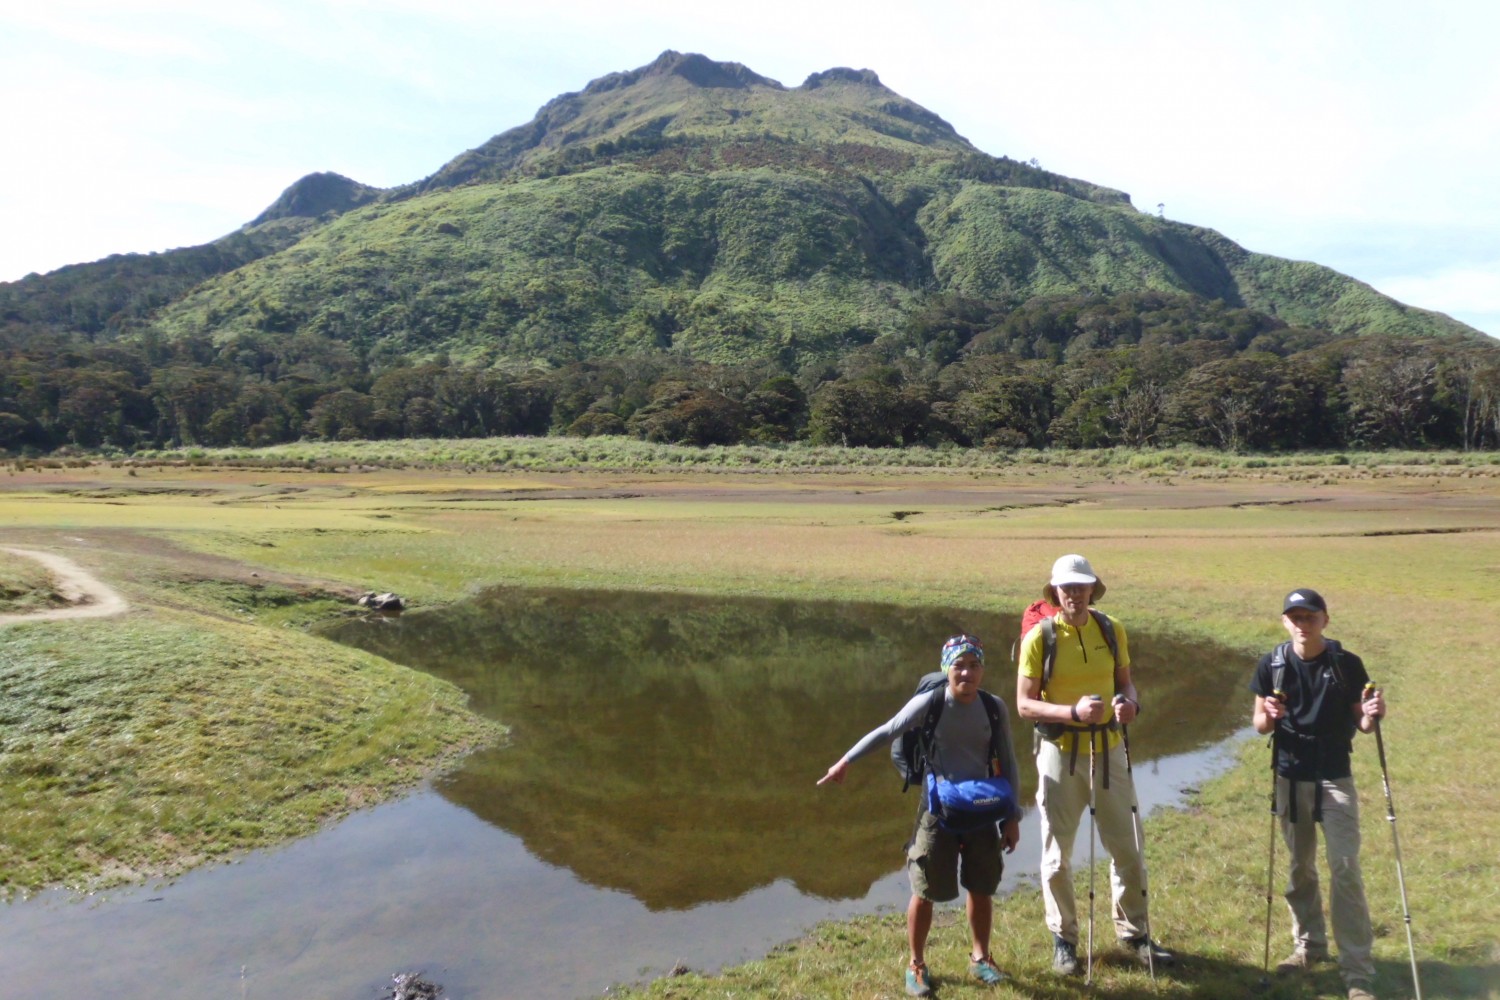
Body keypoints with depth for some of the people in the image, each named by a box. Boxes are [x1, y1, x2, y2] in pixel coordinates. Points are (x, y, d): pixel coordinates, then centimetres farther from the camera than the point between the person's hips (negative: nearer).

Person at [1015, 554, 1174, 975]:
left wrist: (1130, 702, -14)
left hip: (1109, 749, 3)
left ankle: (1134, 932, 32)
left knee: (1126, 846, 12)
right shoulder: (1040, 637, -11)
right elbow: (1025, 704, -11)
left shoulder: (1112, 630, 0)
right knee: (1057, 852, 9)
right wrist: (1073, 711, -27)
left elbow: (1125, 682, 10)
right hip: (1060, 752, -3)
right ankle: (1063, 938, 27)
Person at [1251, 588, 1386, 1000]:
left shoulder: (1347, 664, -7)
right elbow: (1260, 726, 1)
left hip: (1334, 778, -2)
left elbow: (1359, 722, 0)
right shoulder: (1271, 665, -5)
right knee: (1300, 867, 15)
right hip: (1290, 778, 2)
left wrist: (1371, 716, -22)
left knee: (1345, 869, -6)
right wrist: (1269, 717, -21)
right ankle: (1309, 945, 33)